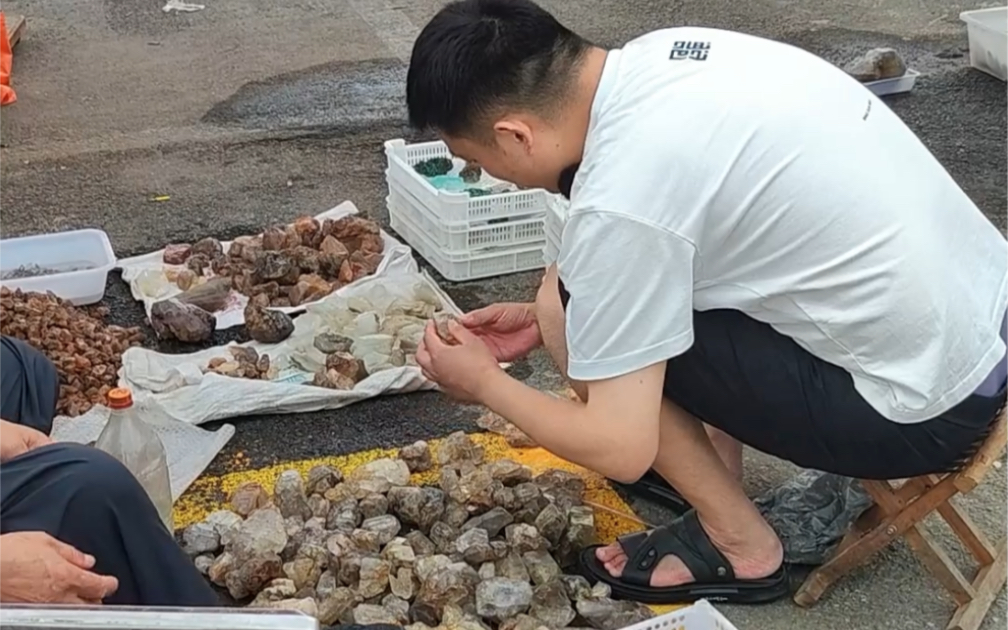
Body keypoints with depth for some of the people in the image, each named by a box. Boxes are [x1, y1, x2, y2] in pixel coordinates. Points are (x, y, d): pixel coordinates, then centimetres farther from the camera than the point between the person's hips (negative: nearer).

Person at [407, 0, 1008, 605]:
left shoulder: (618, 200, -24)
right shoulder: (661, 54, 0)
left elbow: (619, 449, -15)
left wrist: (484, 382, 1)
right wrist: (548, 313, 18)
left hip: (928, 403, -8)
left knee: (580, 316, -5)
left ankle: (740, 544, 9)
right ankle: (709, 464, 19)